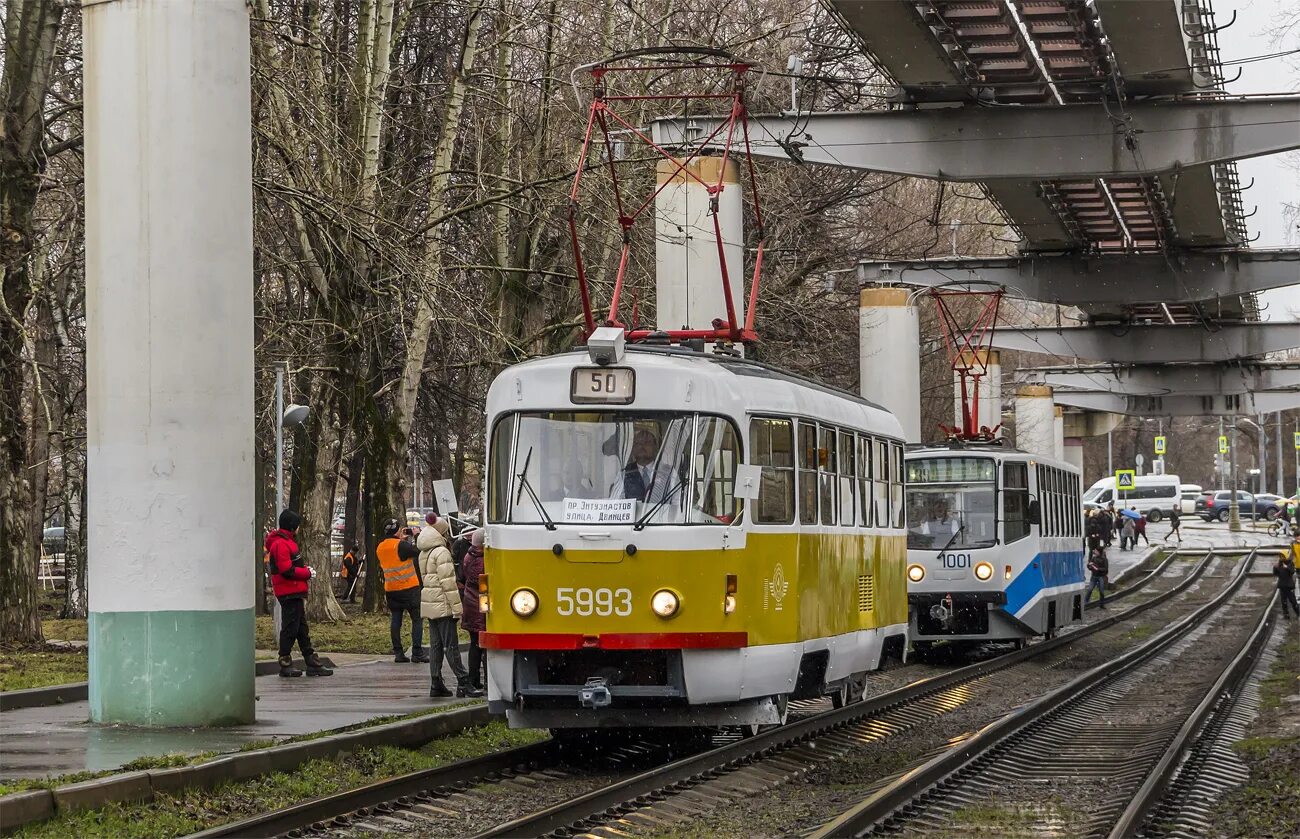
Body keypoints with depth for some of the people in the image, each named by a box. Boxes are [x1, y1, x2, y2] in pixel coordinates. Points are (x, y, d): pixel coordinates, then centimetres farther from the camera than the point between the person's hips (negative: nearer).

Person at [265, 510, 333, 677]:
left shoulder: (287, 541, 18)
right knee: (290, 628, -6)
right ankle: (285, 665, 0)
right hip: (289, 593, -11)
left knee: (301, 627, 13)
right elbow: (287, 571, -21)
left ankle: (312, 664, 17)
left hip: (296, 592, 11)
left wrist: (306, 569, 6)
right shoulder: (280, 544, -16)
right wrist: (307, 573, -11)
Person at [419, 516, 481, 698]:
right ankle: (463, 682, -9)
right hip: (443, 604, -8)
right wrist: (456, 606, -16)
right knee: (451, 645, -9)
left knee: (436, 645, 10)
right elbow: (447, 581, -17)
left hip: (429, 604, 8)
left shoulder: (424, 553, 15)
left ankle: (436, 684, 9)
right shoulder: (441, 552, -13)